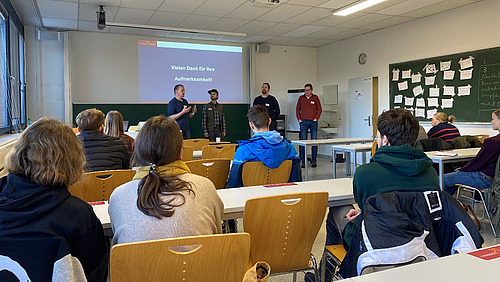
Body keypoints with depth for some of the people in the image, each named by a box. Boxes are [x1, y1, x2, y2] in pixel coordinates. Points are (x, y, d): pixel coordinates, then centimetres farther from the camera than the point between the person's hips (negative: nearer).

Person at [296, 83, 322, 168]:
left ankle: (313, 160, 5)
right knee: (303, 141, -2)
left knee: (314, 141, -2)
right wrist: (299, 119, 3)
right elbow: (297, 109, 13)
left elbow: (319, 109, 8)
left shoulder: (315, 97, 7)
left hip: (313, 122, 0)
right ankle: (303, 161, 3)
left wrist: (316, 118, -1)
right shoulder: (301, 98, 9)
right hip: (303, 122, 0)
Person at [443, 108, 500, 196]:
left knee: (441, 180, -5)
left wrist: (461, 169, -1)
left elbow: (478, 162, -18)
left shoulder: (493, 142, -24)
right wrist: (464, 168, 13)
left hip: (484, 180, -10)